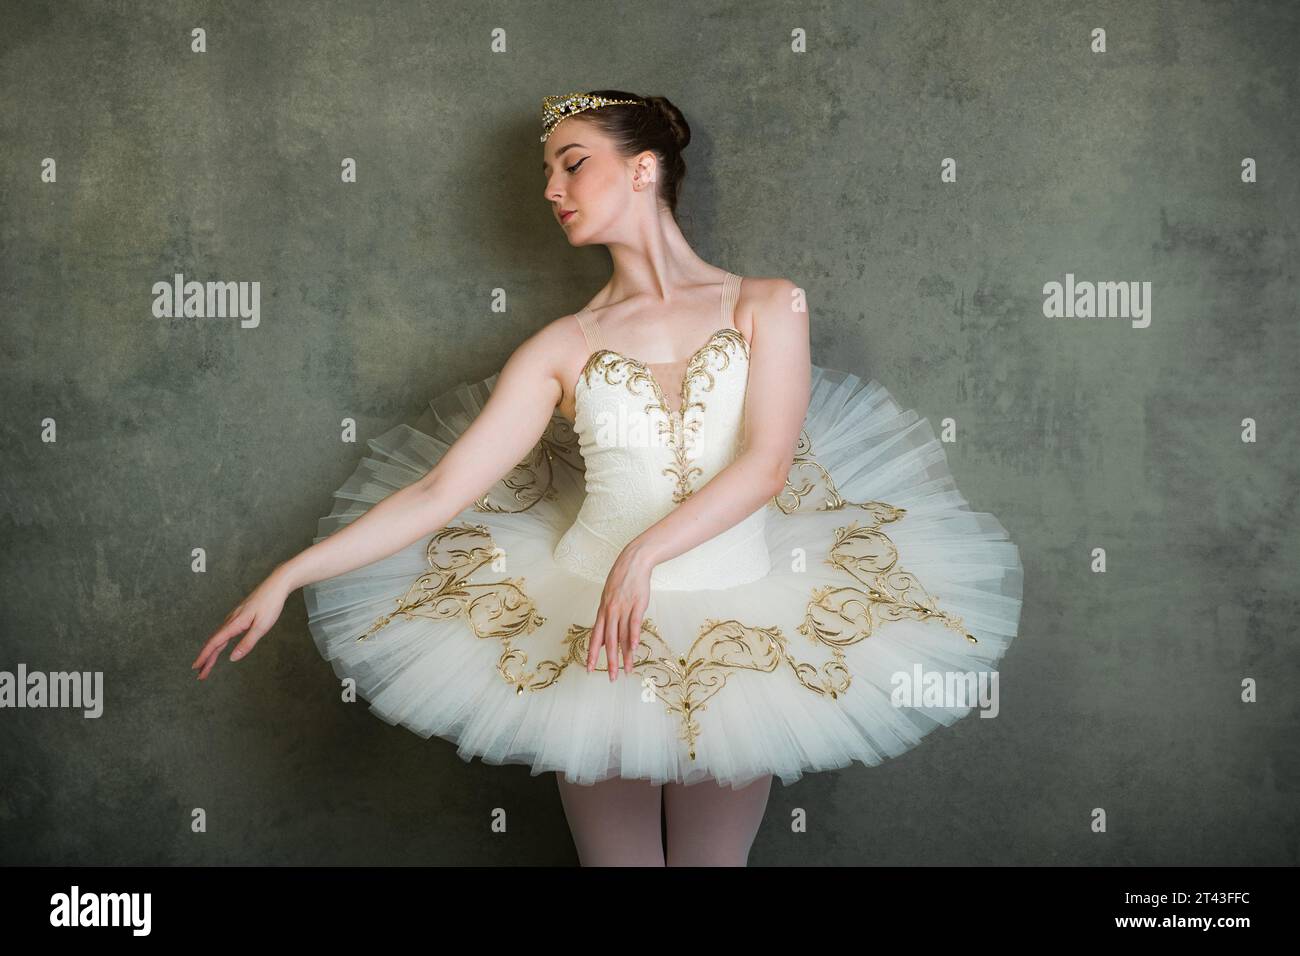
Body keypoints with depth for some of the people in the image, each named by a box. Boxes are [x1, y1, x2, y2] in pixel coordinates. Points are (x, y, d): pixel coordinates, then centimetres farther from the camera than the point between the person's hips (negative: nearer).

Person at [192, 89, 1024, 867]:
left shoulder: (768, 305, 0)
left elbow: (767, 465, -14)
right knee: (614, 856, 10)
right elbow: (438, 492, -2)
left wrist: (643, 554, -29)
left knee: (713, 857, 12)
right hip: (593, 633, 1)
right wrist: (286, 579, -8)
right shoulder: (565, 347, 2)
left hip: (739, 633, 0)